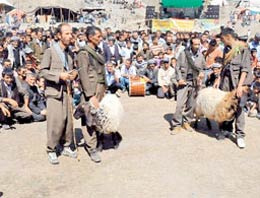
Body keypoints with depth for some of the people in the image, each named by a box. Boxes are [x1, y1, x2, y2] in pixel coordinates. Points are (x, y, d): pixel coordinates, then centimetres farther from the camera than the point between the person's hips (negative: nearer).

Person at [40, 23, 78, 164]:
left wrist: (73, 74, 1)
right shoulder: (50, 51, -3)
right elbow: (42, 71, -7)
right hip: (54, 91, -5)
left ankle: (66, 147, 23)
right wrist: (59, 75, -19)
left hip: (66, 91, 6)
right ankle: (51, 150, 7)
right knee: (56, 121, -7)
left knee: (68, 120, 8)